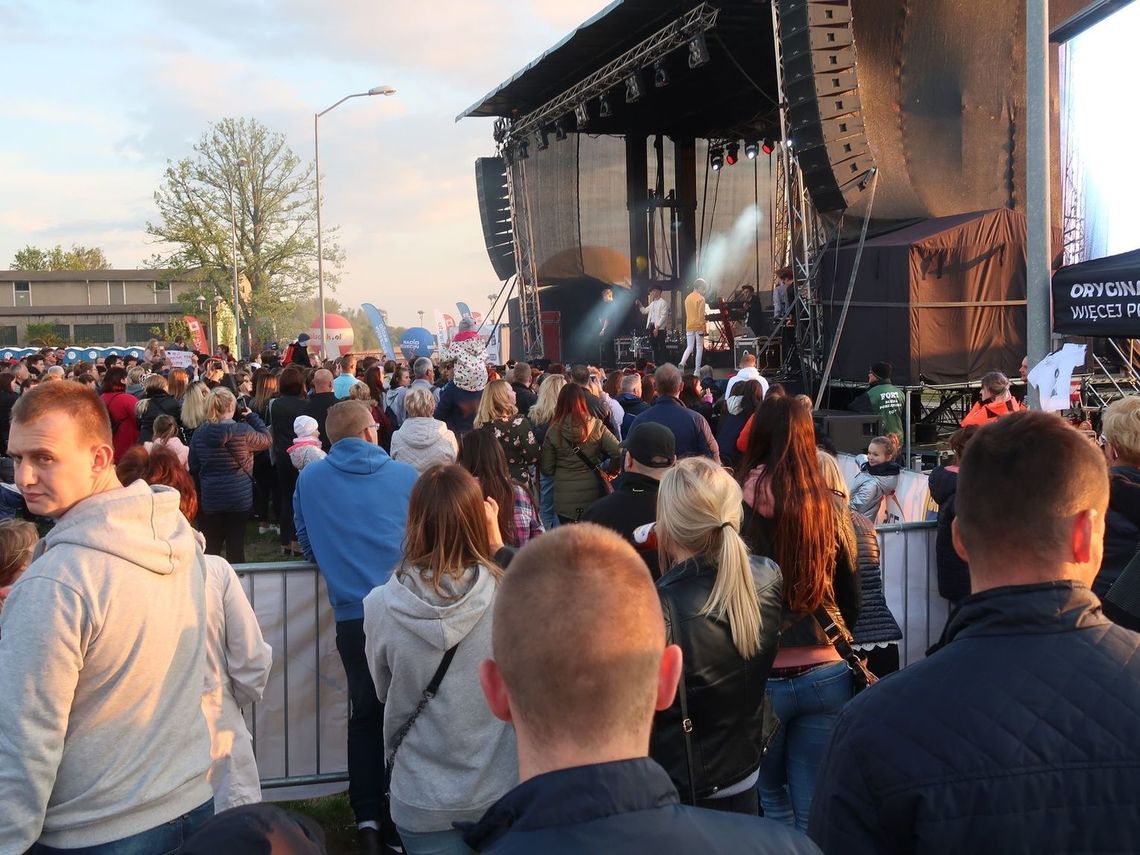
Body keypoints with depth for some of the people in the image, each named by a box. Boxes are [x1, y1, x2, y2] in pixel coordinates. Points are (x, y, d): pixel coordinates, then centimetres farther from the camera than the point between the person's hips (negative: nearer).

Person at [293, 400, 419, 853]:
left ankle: (368, 817, 11)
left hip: (353, 614, 0)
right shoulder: (405, 475, -2)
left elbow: (308, 546, 10)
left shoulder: (310, 479, -1)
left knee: (365, 714, 13)